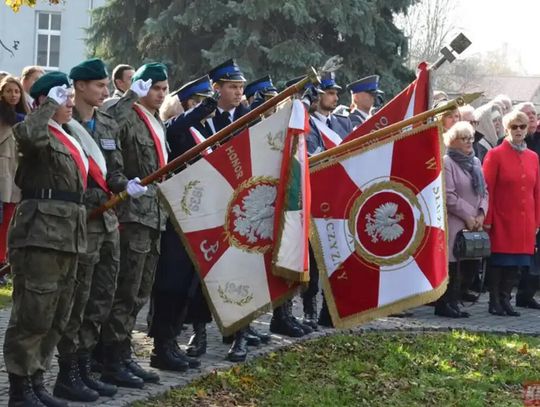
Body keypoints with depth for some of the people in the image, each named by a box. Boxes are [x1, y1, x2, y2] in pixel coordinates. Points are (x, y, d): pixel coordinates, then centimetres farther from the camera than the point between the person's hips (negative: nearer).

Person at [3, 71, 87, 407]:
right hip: (41, 232, -9)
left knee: (57, 317, 12)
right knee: (34, 313, -6)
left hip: (68, 234, 9)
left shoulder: (70, 137, 20)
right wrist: (50, 105, -19)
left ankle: (36, 380, 21)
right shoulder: (40, 133, -7)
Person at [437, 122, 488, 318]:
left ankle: (452, 303, 13)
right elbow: (448, 196, -13)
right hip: (453, 223, -7)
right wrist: (467, 216, -12)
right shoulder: (446, 162, -7)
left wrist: (481, 214, 1)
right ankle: (445, 304, -1)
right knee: (452, 266, -8)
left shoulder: (475, 162, 17)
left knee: (468, 265, 5)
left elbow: (484, 191, 18)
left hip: (474, 224, 7)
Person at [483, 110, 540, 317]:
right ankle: (495, 302, 8)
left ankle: (505, 299, 15)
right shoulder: (495, 155, -4)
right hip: (501, 220, -4)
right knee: (499, 262, 0)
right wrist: (487, 220, -10)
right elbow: (487, 190, -6)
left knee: (516, 263, 5)